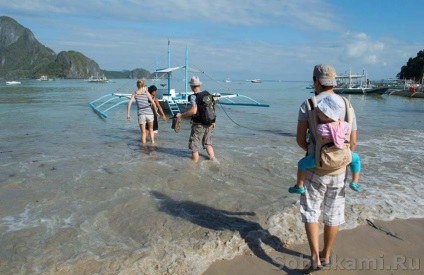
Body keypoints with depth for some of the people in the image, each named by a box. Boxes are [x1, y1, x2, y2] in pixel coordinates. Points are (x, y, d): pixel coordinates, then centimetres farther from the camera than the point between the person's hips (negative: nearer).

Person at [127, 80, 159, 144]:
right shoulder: (146, 92, 3)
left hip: (141, 114, 0)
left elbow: (129, 103, -5)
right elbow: (153, 103, -4)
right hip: (149, 113, 0)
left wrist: (128, 114, -3)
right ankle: (152, 142, 17)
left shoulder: (135, 93, 5)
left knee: (143, 132, 11)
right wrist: (156, 112, 8)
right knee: (151, 129, 22)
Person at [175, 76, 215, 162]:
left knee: (194, 146, 6)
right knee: (208, 143, 22)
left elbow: (193, 111, -27)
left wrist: (181, 115, -19)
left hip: (198, 125, -7)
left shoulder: (194, 97, -15)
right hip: (208, 124, 7)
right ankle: (213, 159, 22)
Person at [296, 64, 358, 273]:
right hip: (338, 170, 3)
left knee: (310, 212, 10)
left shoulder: (308, 105, -9)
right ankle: (326, 256, 30)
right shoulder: (346, 106, 1)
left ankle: (315, 258, 1)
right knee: (333, 214, 15)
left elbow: (300, 139, -8)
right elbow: (353, 142, 3)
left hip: (316, 169, -3)